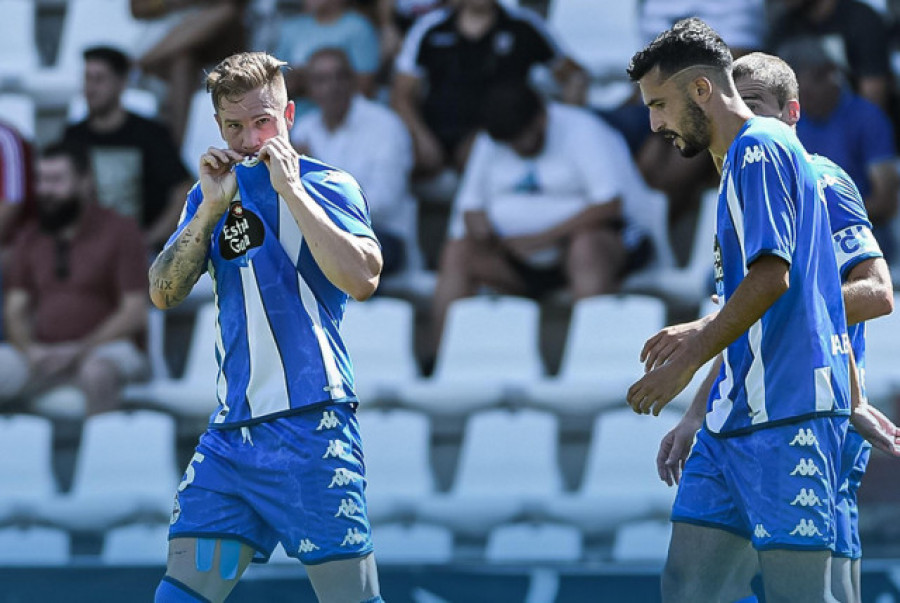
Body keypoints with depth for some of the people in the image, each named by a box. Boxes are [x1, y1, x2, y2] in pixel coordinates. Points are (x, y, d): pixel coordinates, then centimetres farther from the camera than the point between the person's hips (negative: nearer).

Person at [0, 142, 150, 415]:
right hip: (42, 353, 4)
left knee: (96, 372, -39)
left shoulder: (119, 231, 1)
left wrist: (80, 352, -16)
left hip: (102, 349, -4)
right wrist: (29, 350, -10)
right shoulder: (30, 237, 15)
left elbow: (135, 312, -5)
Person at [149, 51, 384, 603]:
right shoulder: (213, 192, 14)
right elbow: (164, 293, 5)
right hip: (232, 431, 5)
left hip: (312, 427, -5)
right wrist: (212, 208, -6)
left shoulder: (326, 185, -1)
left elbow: (362, 279, -18)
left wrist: (290, 190, -16)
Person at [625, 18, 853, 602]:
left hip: (786, 415, -10)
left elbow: (771, 277, -18)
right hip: (738, 413, 10)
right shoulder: (745, 157, 21)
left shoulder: (760, 149, -9)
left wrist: (689, 360, -14)